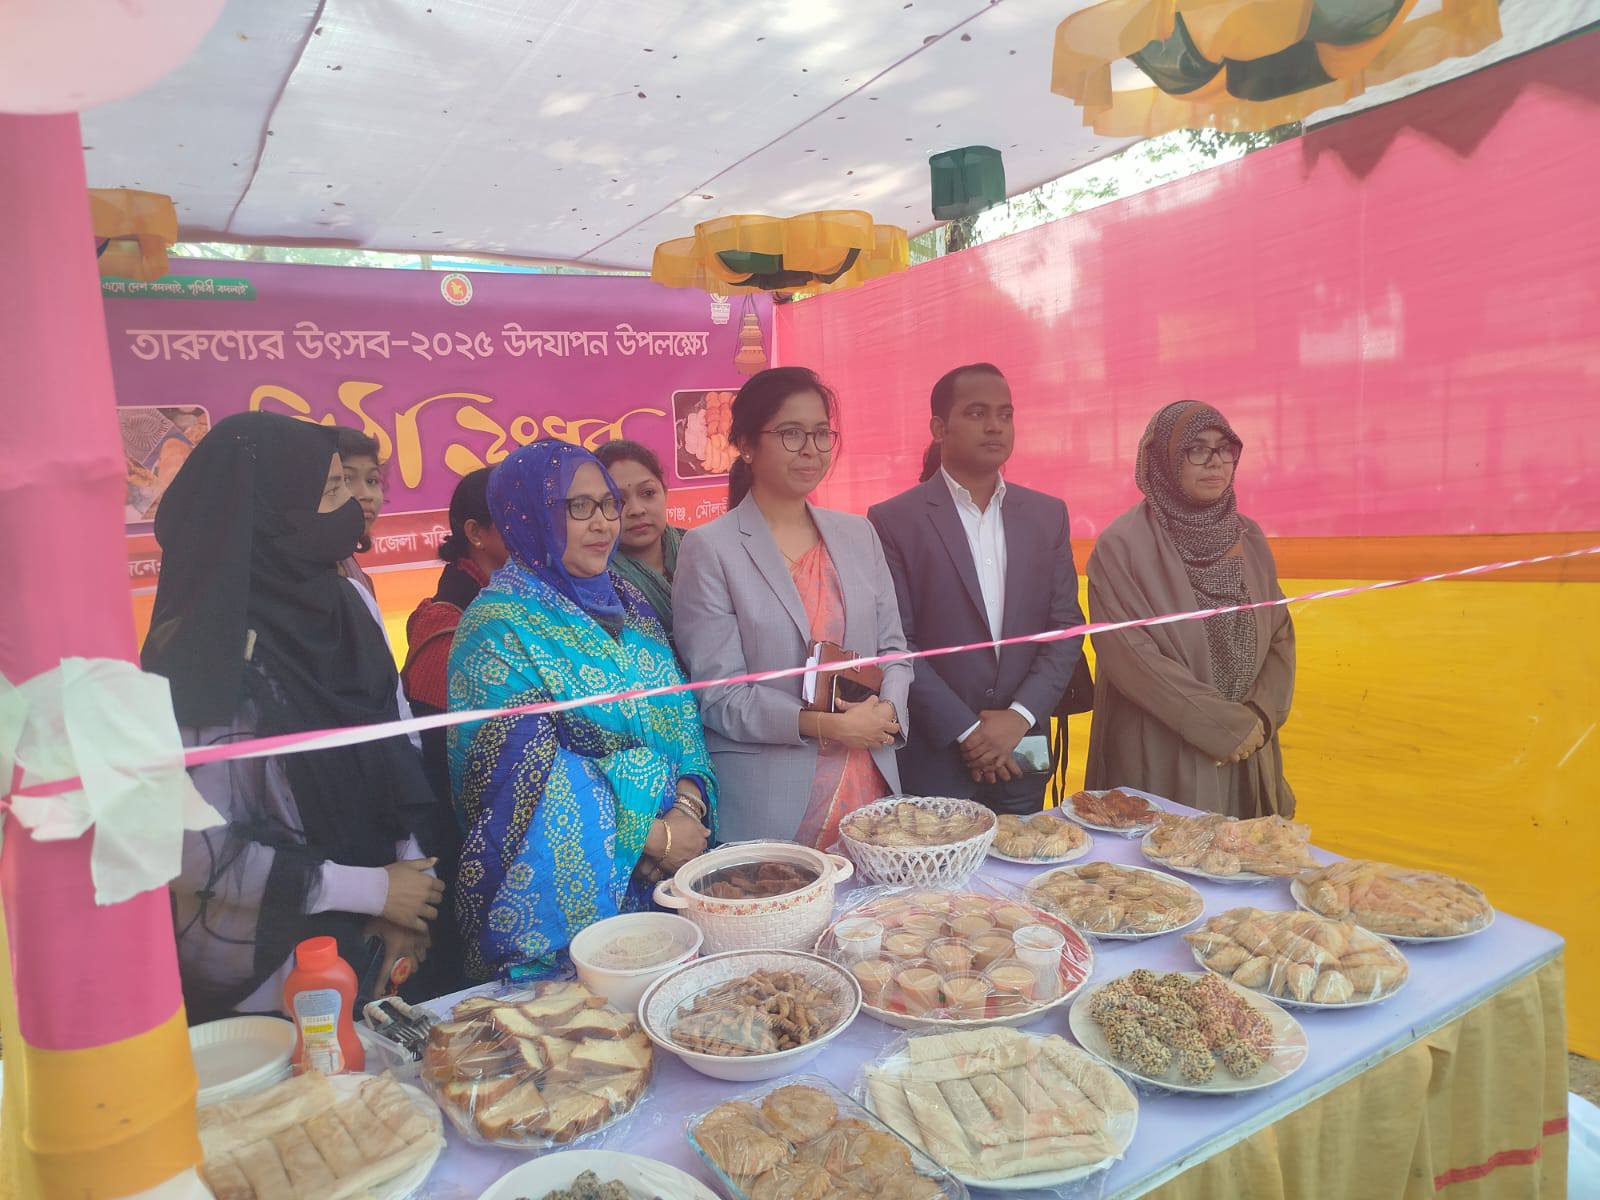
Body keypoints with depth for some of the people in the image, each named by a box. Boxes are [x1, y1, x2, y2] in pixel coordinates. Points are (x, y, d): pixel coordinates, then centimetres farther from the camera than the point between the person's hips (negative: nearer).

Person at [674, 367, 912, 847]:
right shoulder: (708, 549, -7)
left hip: (870, 787, 5)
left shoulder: (858, 534, 9)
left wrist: (887, 710, -9)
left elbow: (892, 647, 11)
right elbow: (719, 696, -10)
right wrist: (826, 725, -18)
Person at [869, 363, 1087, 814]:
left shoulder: (1048, 514, 6)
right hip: (932, 759, -3)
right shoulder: (892, 520, -6)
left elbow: (1066, 628, 4)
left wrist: (1020, 716, -9)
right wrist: (965, 731, -13)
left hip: (1021, 754, 4)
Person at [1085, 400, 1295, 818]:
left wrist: (1260, 715, -8)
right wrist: (1224, 724, -15)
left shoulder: (1248, 538, 6)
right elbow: (1129, 653, -17)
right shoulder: (1123, 545, -11)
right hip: (1158, 756, -5)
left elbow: (1280, 635, 8)